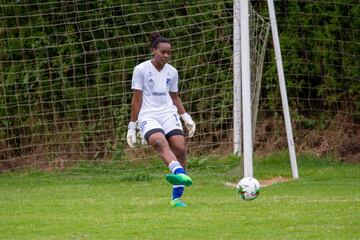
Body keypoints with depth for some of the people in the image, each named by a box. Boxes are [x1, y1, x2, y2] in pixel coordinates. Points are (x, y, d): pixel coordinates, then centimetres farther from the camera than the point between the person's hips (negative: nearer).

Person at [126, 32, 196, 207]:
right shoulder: (141, 70, 1)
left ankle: (177, 197, -11)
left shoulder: (172, 72, 14)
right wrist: (132, 126, -1)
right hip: (148, 116, -4)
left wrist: (186, 117, 11)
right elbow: (137, 99, 1)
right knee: (160, 142, -34)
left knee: (180, 149, -16)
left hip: (169, 114, 4)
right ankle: (180, 174, -61)